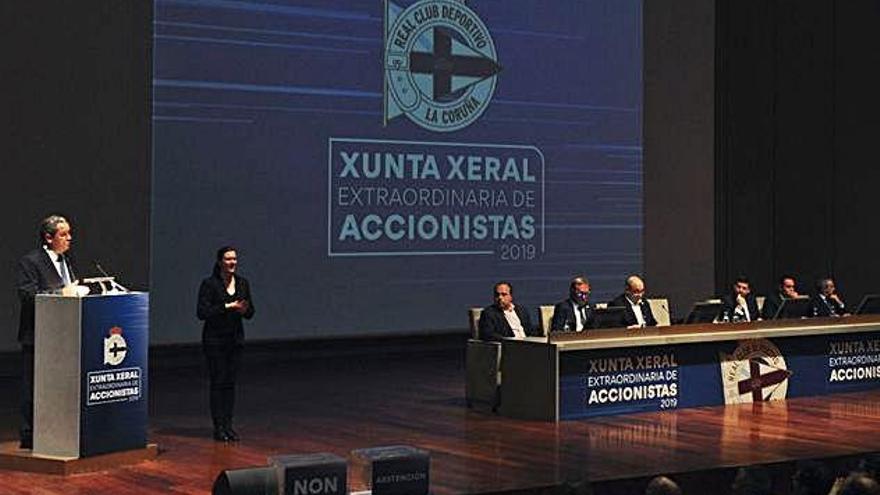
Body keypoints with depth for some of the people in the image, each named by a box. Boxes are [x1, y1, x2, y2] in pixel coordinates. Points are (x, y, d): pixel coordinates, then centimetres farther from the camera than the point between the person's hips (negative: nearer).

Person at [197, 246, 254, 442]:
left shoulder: (243, 283, 7)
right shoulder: (209, 284, -8)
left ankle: (228, 425, 10)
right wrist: (228, 306, -19)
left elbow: (250, 313, 11)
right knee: (218, 382, -3)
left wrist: (245, 310, -12)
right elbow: (202, 312, -16)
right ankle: (219, 427, 1)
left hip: (235, 339, 5)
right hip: (215, 340, -5)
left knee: (230, 382, 6)